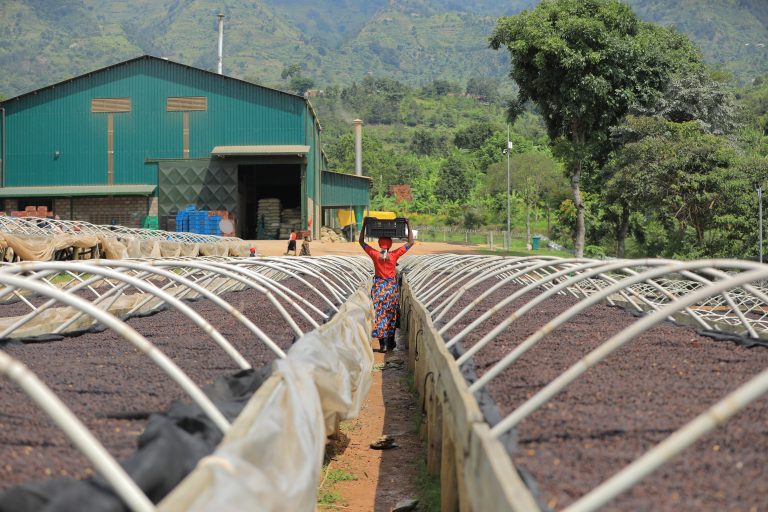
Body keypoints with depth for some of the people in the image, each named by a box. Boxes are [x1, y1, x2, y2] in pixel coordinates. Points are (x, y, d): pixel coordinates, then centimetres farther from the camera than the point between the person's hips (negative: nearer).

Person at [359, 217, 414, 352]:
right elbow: (410, 243, -2)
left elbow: (361, 241, 3)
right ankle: (391, 343, 20)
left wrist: (364, 225, 4)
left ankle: (382, 344, -4)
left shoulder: (375, 255, -8)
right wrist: (408, 225, 0)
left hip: (378, 288, -1)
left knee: (379, 315, 2)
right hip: (392, 287, 1)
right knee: (391, 315, 13)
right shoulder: (395, 255, -9)